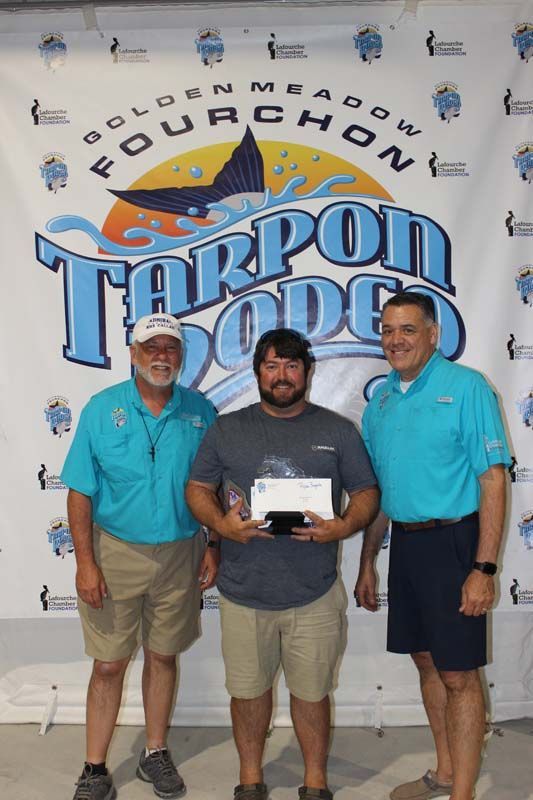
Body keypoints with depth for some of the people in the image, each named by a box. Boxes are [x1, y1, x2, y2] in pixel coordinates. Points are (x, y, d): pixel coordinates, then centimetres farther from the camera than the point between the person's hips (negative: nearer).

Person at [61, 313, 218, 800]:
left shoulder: (200, 412, -1)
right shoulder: (102, 408, -6)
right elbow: (81, 492, -6)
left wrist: (214, 547, 1)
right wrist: (85, 562, -10)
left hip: (179, 554, 2)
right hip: (115, 552, -1)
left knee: (163, 656, 16)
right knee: (109, 664, 8)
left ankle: (156, 753, 35)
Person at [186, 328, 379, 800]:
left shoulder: (338, 431, 4)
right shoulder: (227, 430, 6)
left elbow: (367, 492, 5)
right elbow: (197, 489, 6)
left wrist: (345, 526, -16)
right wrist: (221, 523, -14)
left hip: (315, 593, 0)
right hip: (244, 591, 1)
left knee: (312, 693, 13)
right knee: (249, 689, 14)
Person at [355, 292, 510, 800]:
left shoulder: (466, 387, -10)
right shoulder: (380, 401, 10)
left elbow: (493, 481, -13)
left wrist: (483, 568, -18)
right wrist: (366, 563, 15)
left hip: (453, 542, -6)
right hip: (404, 543, 7)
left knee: (459, 675, 2)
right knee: (427, 662, 18)